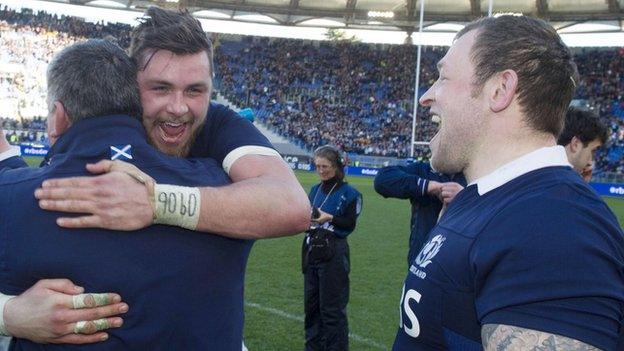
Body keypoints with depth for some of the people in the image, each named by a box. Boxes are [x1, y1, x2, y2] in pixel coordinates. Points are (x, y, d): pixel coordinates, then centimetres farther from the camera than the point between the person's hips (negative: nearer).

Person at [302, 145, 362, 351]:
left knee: (331, 309, -3)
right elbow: (308, 217, 12)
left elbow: (350, 225, -10)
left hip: (333, 253, -7)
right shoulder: (315, 190, 11)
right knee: (311, 304, 15)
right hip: (311, 250, 7)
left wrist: (330, 218, -24)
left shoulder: (349, 193, -7)